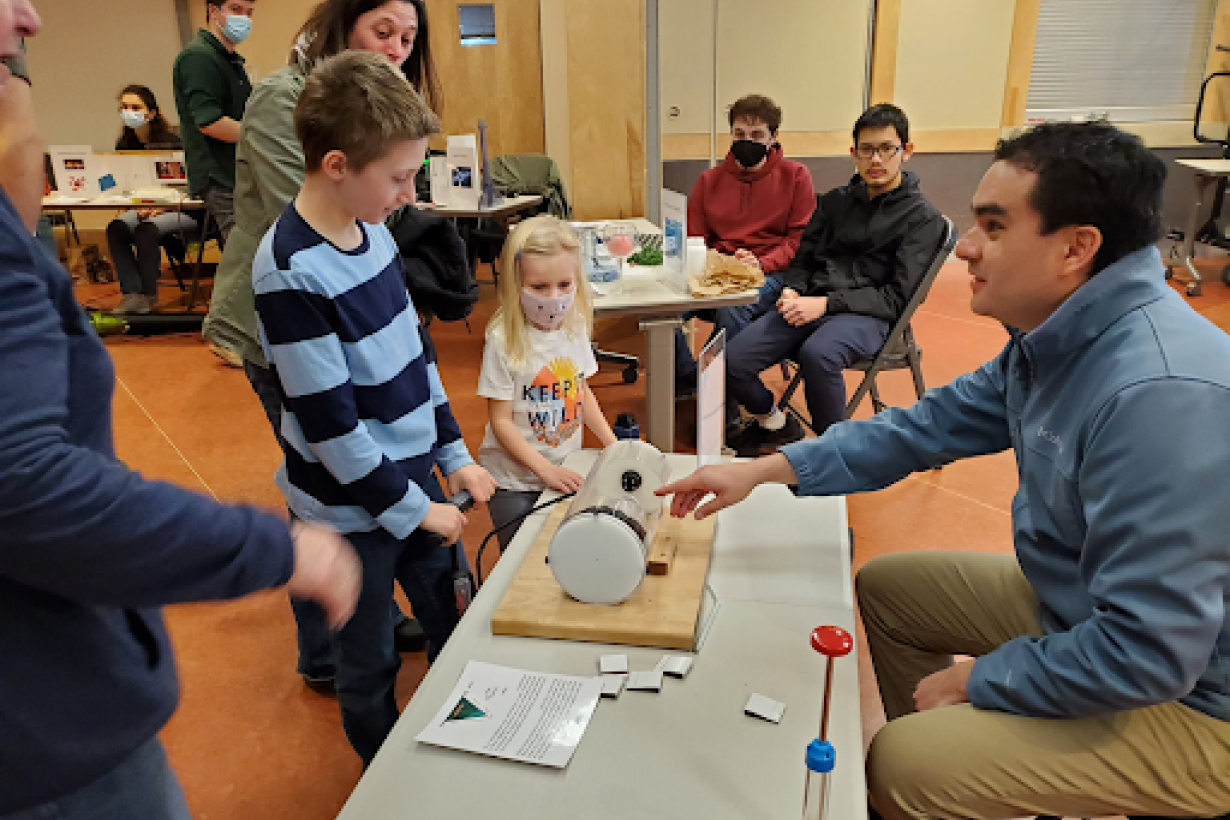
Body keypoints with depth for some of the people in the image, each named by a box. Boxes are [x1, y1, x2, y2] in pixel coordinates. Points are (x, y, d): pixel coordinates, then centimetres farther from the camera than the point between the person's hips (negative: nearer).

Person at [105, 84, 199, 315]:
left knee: (146, 230, -31)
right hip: (145, 207, 6)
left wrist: (160, 207, -21)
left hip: (183, 209, -6)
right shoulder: (125, 145, 7)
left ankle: (149, 295, -15)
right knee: (116, 228, -22)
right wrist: (140, 207, -11)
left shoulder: (171, 140, -10)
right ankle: (132, 294, -23)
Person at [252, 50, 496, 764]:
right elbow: (328, 422, -22)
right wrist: (411, 508, -13)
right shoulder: (292, 273, -24)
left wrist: (455, 457, 7)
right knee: (371, 664, 14)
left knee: (450, 619, 22)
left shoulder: (373, 231, 0)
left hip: (412, 471, 7)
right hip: (352, 506, -7)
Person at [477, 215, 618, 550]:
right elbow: (501, 421, -16)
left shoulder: (575, 328, -1)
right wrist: (546, 469, -21)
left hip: (565, 474, 5)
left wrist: (613, 444, 3)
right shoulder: (504, 340, -18)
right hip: (514, 482, -5)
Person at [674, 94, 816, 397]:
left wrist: (761, 263, -17)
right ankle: (686, 381, -5)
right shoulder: (710, 180, 17)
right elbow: (694, 240, 18)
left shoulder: (795, 175, 7)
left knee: (731, 310, -37)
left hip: (772, 273, -3)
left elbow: (801, 237, 0)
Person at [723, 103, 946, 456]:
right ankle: (775, 423, 13)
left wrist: (826, 303, -15)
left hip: (866, 316, -5)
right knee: (731, 361, -17)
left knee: (817, 353, -40)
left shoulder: (922, 216, 2)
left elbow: (896, 297, -5)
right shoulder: (836, 200, 20)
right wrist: (791, 291, -2)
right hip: (809, 305, 5)